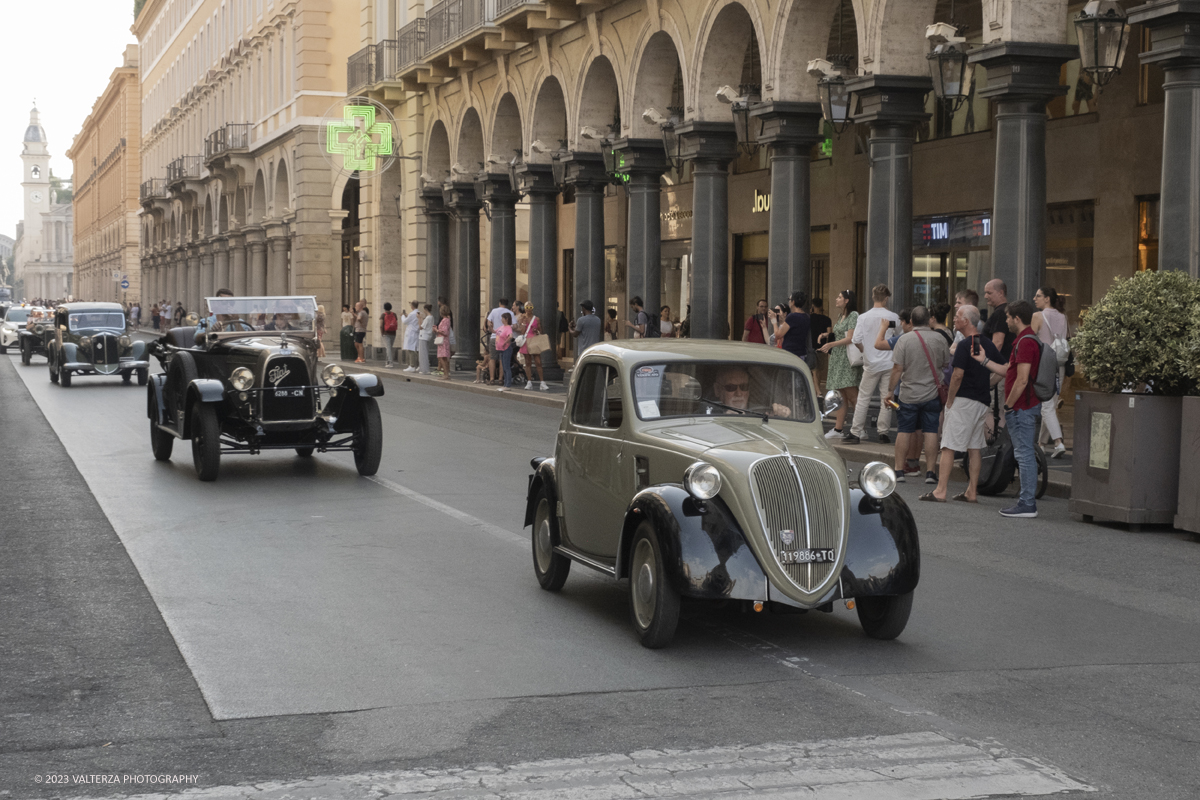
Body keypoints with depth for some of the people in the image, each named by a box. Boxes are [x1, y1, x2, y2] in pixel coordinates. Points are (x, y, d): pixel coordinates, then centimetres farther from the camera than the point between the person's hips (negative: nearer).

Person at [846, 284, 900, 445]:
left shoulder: (864, 317, -5)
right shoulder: (893, 317, -4)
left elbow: (856, 341, -8)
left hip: (871, 364, 0)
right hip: (889, 363, 0)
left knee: (863, 398, 4)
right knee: (886, 399, 7)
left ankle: (856, 433, 2)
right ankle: (883, 432, 9)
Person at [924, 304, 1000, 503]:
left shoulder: (964, 345, -14)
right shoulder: (988, 344, 11)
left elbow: (957, 375, -19)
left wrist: (950, 399, -10)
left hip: (963, 399, -8)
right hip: (982, 401, 8)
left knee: (948, 446, -6)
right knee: (975, 446, 11)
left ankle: (941, 491, -8)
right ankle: (972, 492, 12)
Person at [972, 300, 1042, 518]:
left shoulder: (1026, 342, -17)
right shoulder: (1026, 340, 17)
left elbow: (1022, 380, -22)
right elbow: (1008, 371, 24)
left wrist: (1008, 406, -15)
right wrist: (984, 360, 23)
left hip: (1022, 408, -11)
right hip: (1024, 407, 11)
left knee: (1024, 454, -8)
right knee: (1025, 454, 12)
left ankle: (1027, 504, -6)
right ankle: (1027, 502, 16)